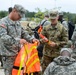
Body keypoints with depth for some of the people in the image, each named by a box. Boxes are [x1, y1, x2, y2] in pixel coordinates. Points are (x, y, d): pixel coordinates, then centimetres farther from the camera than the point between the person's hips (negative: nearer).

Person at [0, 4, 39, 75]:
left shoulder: (18, 22, 12)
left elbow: (24, 33, 17)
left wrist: (32, 39, -4)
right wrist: (18, 41, -36)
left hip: (18, 53, 7)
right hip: (8, 55, -7)